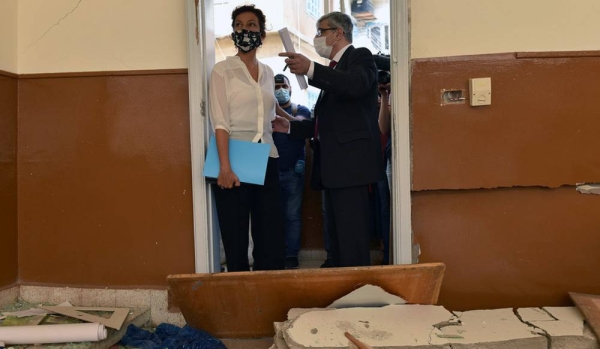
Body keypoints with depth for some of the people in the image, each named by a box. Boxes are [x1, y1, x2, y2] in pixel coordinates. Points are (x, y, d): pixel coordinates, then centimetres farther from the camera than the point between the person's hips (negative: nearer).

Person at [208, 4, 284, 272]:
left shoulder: (267, 72, 14)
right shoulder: (222, 70, -2)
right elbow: (220, 122, -11)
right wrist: (225, 166, -20)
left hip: (266, 160, 5)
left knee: (272, 238, 6)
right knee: (236, 239, 2)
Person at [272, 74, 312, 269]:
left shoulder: (301, 110, 6)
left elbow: (296, 124, -17)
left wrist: (277, 109, -28)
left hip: (293, 170, -1)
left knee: (292, 214, -1)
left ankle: (291, 255, 4)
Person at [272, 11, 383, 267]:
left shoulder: (360, 56, -1)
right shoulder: (334, 69, 24)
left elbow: (357, 85, -26)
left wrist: (310, 70, -35)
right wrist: (290, 127, 17)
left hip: (351, 159, -9)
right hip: (333, 163, 9)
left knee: (351, 233, -10)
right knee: (337, 233, 12)